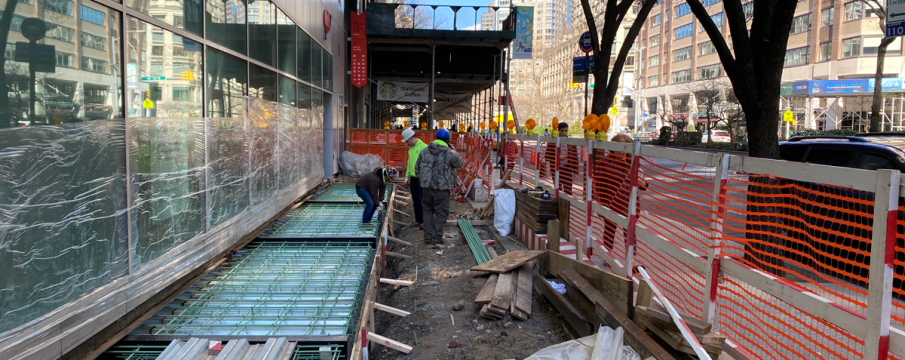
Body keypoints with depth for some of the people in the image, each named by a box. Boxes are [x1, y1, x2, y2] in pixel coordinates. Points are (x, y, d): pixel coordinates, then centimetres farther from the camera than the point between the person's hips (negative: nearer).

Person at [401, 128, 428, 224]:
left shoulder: (423, 147, -12)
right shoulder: (411, 148, 15)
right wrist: (407, 176, 20)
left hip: (421, 178, -8)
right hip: (413, 178, 8)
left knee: (422, 199, -5)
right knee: (415, 200, 10)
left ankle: (425, 220, 3)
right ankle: (418, 220, 18)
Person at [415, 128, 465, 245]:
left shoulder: (424, 151, 3)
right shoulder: (450, 153, -12)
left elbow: (417, 168, 9)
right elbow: (460, 163, 4)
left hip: (427, 186, 4)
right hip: (442, 188, -4)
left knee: (428, 210, 17)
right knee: (440, 213, 6)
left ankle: (428, 236, 18)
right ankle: (437, 238, 9)